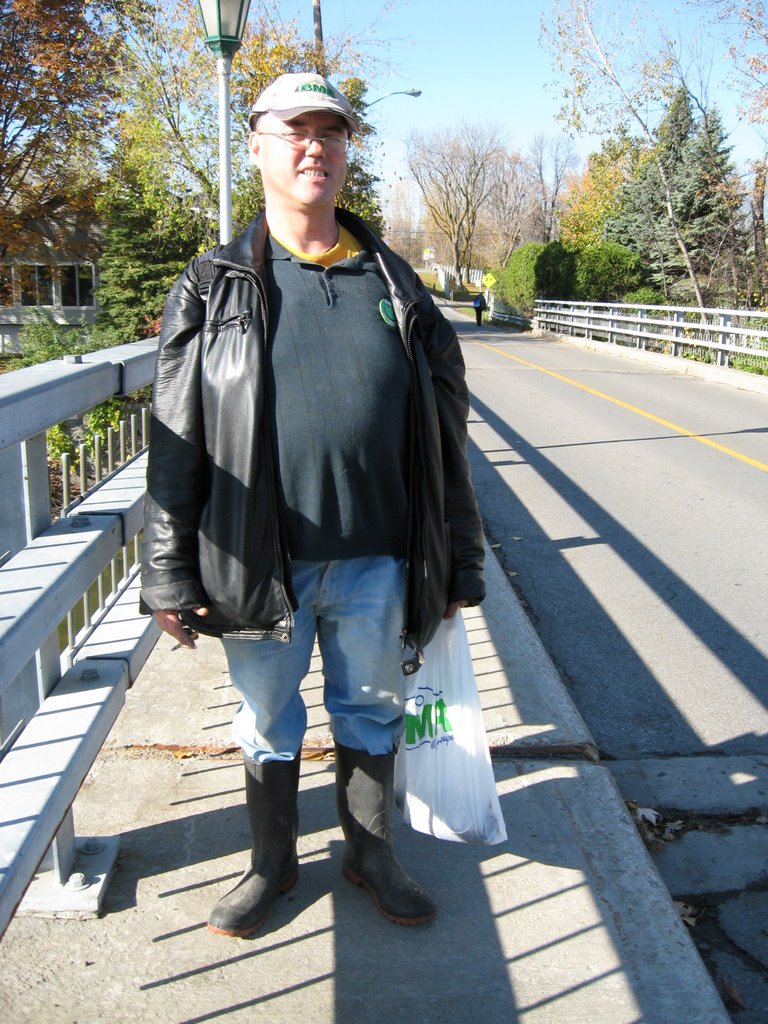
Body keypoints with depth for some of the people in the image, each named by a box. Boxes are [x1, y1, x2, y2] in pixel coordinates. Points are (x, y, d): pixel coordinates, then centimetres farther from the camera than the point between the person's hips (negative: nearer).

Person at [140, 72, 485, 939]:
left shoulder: (395, 287, 6)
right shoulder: (214, 289, 0)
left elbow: (443, 437, 6)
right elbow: (177, 444, -2)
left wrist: (458, 565, 5)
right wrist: (170, 575, -5)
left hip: (375, 562, 2)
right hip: (261, 563, -1)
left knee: (371, 715, 17)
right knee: (267, 724, 16)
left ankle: (371, 853, 40)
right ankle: (273, 862, 40)